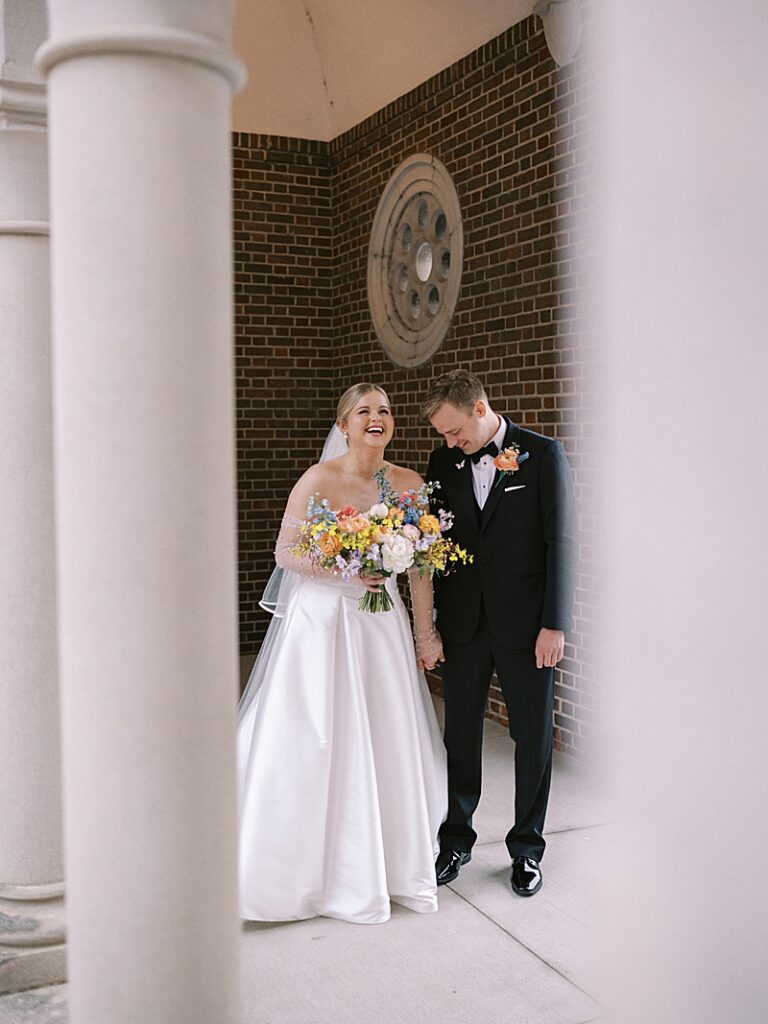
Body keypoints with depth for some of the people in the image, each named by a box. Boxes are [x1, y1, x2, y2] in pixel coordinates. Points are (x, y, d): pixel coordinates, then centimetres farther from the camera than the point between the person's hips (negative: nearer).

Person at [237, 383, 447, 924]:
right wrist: (341, 572, -21)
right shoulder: (320, 479, -9)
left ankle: (392, 865, 27)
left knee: (389, 745, 9)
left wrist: (425, 636, 6)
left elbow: (420, 567, 6)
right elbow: (285, 552, -8)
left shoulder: (409, 483, 2)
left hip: (383, 626, 4)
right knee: (315, 747, 0)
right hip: (321, 621, -4)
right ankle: (322, 870, 17)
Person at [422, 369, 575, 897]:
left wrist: (555, 624, -12)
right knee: (460, 735, 11)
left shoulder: (544, 454, -6)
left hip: (526, 624, -3)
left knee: (533, 738, 8)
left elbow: (561, 541, -8)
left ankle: (527, 848, 25)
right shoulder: (443, 461, 6)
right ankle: (457, 840, 28)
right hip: (462, 622, 3)